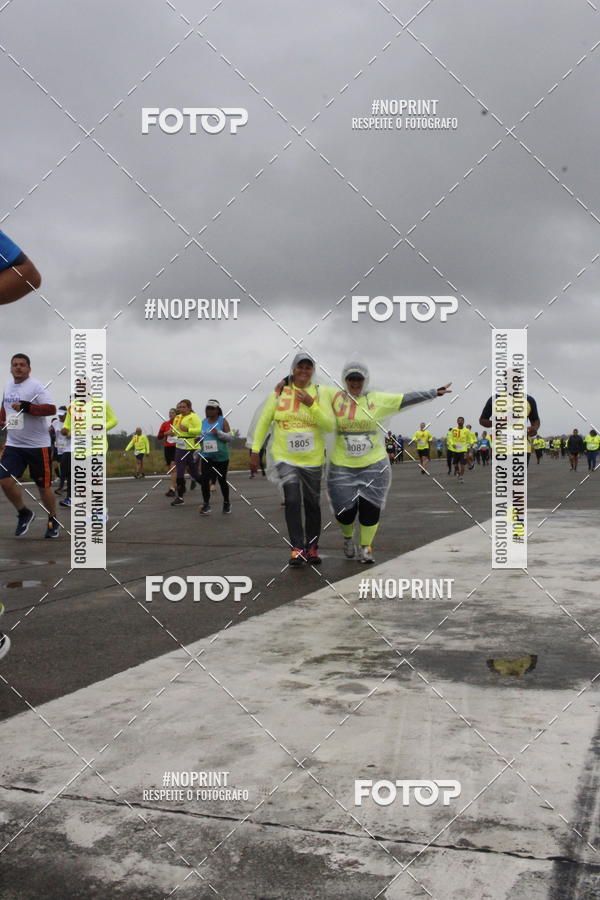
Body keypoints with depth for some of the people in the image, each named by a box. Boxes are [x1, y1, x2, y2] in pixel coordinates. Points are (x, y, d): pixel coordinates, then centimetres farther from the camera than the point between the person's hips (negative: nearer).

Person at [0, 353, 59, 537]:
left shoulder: (36, 386, -11)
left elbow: (51, 409, -22)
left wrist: (26, 407, -28)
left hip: (38, 445, -5)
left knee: (43, 486, 3)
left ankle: (53, 521, 24)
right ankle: (24, 513, 14)